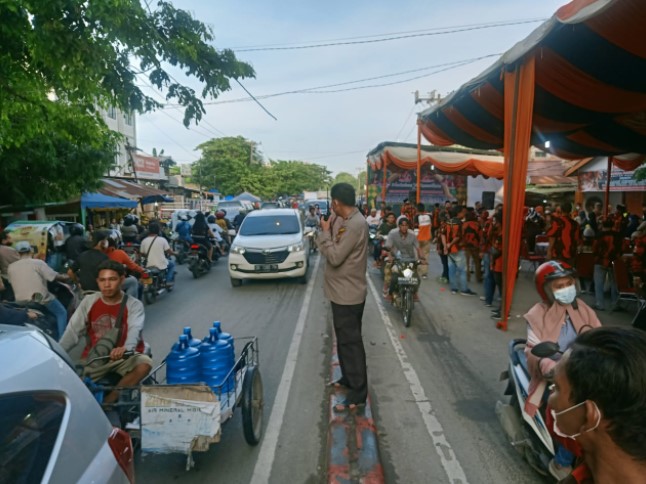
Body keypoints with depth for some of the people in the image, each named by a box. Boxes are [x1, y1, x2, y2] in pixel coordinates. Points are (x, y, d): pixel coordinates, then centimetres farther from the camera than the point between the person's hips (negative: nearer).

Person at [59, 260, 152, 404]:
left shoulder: (134, 305, -8)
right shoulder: (89, 301, 3)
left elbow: (135, 329, -26)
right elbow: (73, 330, -1)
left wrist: (126, 348, -48)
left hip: (123, 357, -2)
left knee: (144, 363, -31)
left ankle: (108, 400, -15)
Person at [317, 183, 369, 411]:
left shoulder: (355, 224, -23)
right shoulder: (346, 221, 8)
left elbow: (334, 257, -24)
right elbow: (334, 249, 10)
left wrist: (325, 232, -13)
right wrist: (327, 230, -2)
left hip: (348, 294, -10)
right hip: (342, 292, 10)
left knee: (351, 341, -2)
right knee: (344, 339, 21)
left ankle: (358, 393, 9)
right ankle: (348, 378, 37)